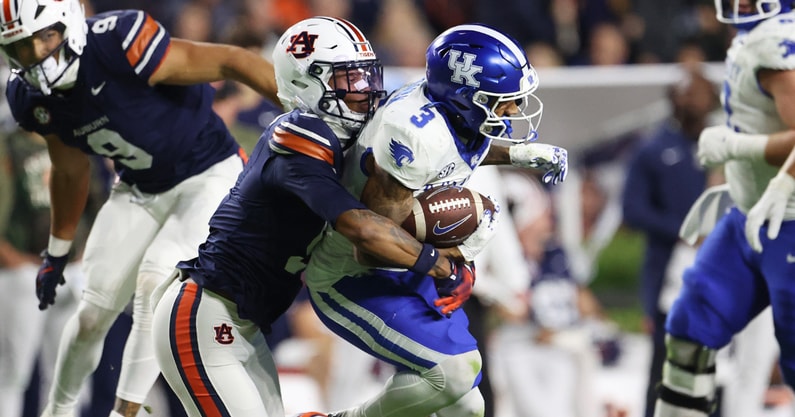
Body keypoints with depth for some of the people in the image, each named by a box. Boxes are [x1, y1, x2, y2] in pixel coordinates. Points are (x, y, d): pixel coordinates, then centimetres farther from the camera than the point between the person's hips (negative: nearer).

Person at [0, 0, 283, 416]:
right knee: (94, 311, 4)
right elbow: (70, 171, 10)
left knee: (155, 282, -22)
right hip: (138, 190, 6)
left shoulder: (117, 45, -32)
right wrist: (56, 253, 18)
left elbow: (229, 61, -27)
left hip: (208, 175, -6)